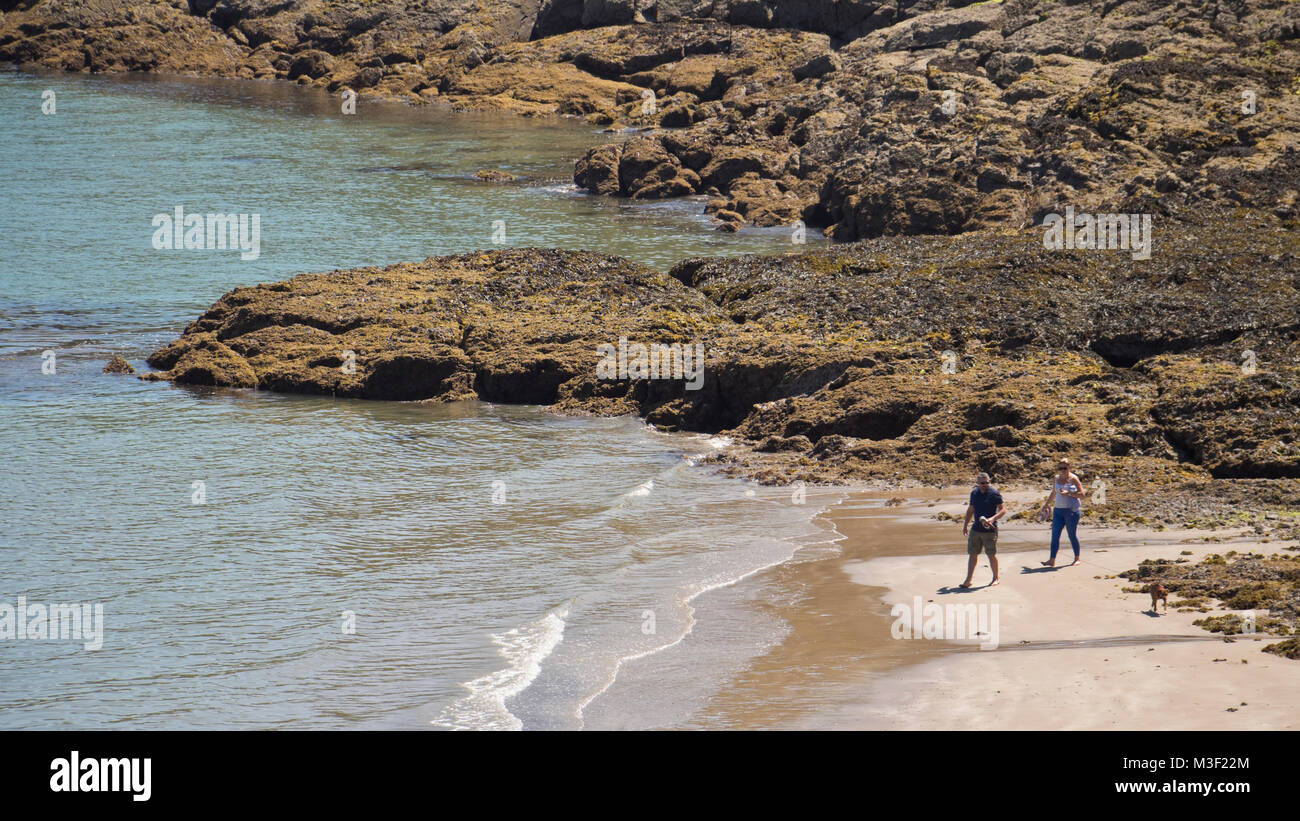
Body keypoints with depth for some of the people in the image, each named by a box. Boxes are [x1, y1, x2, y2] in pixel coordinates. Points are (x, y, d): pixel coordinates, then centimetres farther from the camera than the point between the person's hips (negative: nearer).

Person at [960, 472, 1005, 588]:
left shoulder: (994, 494, -9)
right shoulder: (974, 493, 9)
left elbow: (1003, 510, -12)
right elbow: (970, 510, 21)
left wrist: (992, 519, -28)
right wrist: (965, 525, 20)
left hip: (990, 530, -5)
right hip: (976, 529, 5)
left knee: (991, 555, 3)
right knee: (972, 554, 3)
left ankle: (995, 578, 20)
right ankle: (968, 580, 5)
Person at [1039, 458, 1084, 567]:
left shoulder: (1073, 479, -5)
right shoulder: (1056, 479, 12)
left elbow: (1081, 494, -8)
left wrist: (1068, 493, -19)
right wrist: (1047, 505, 30)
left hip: (1071, 510, -6)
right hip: (1058, 510, 6)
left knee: (1072, 535, 1)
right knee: (1055, 534, -2)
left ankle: (1077, 559, 16)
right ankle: (1052, 560, -4)